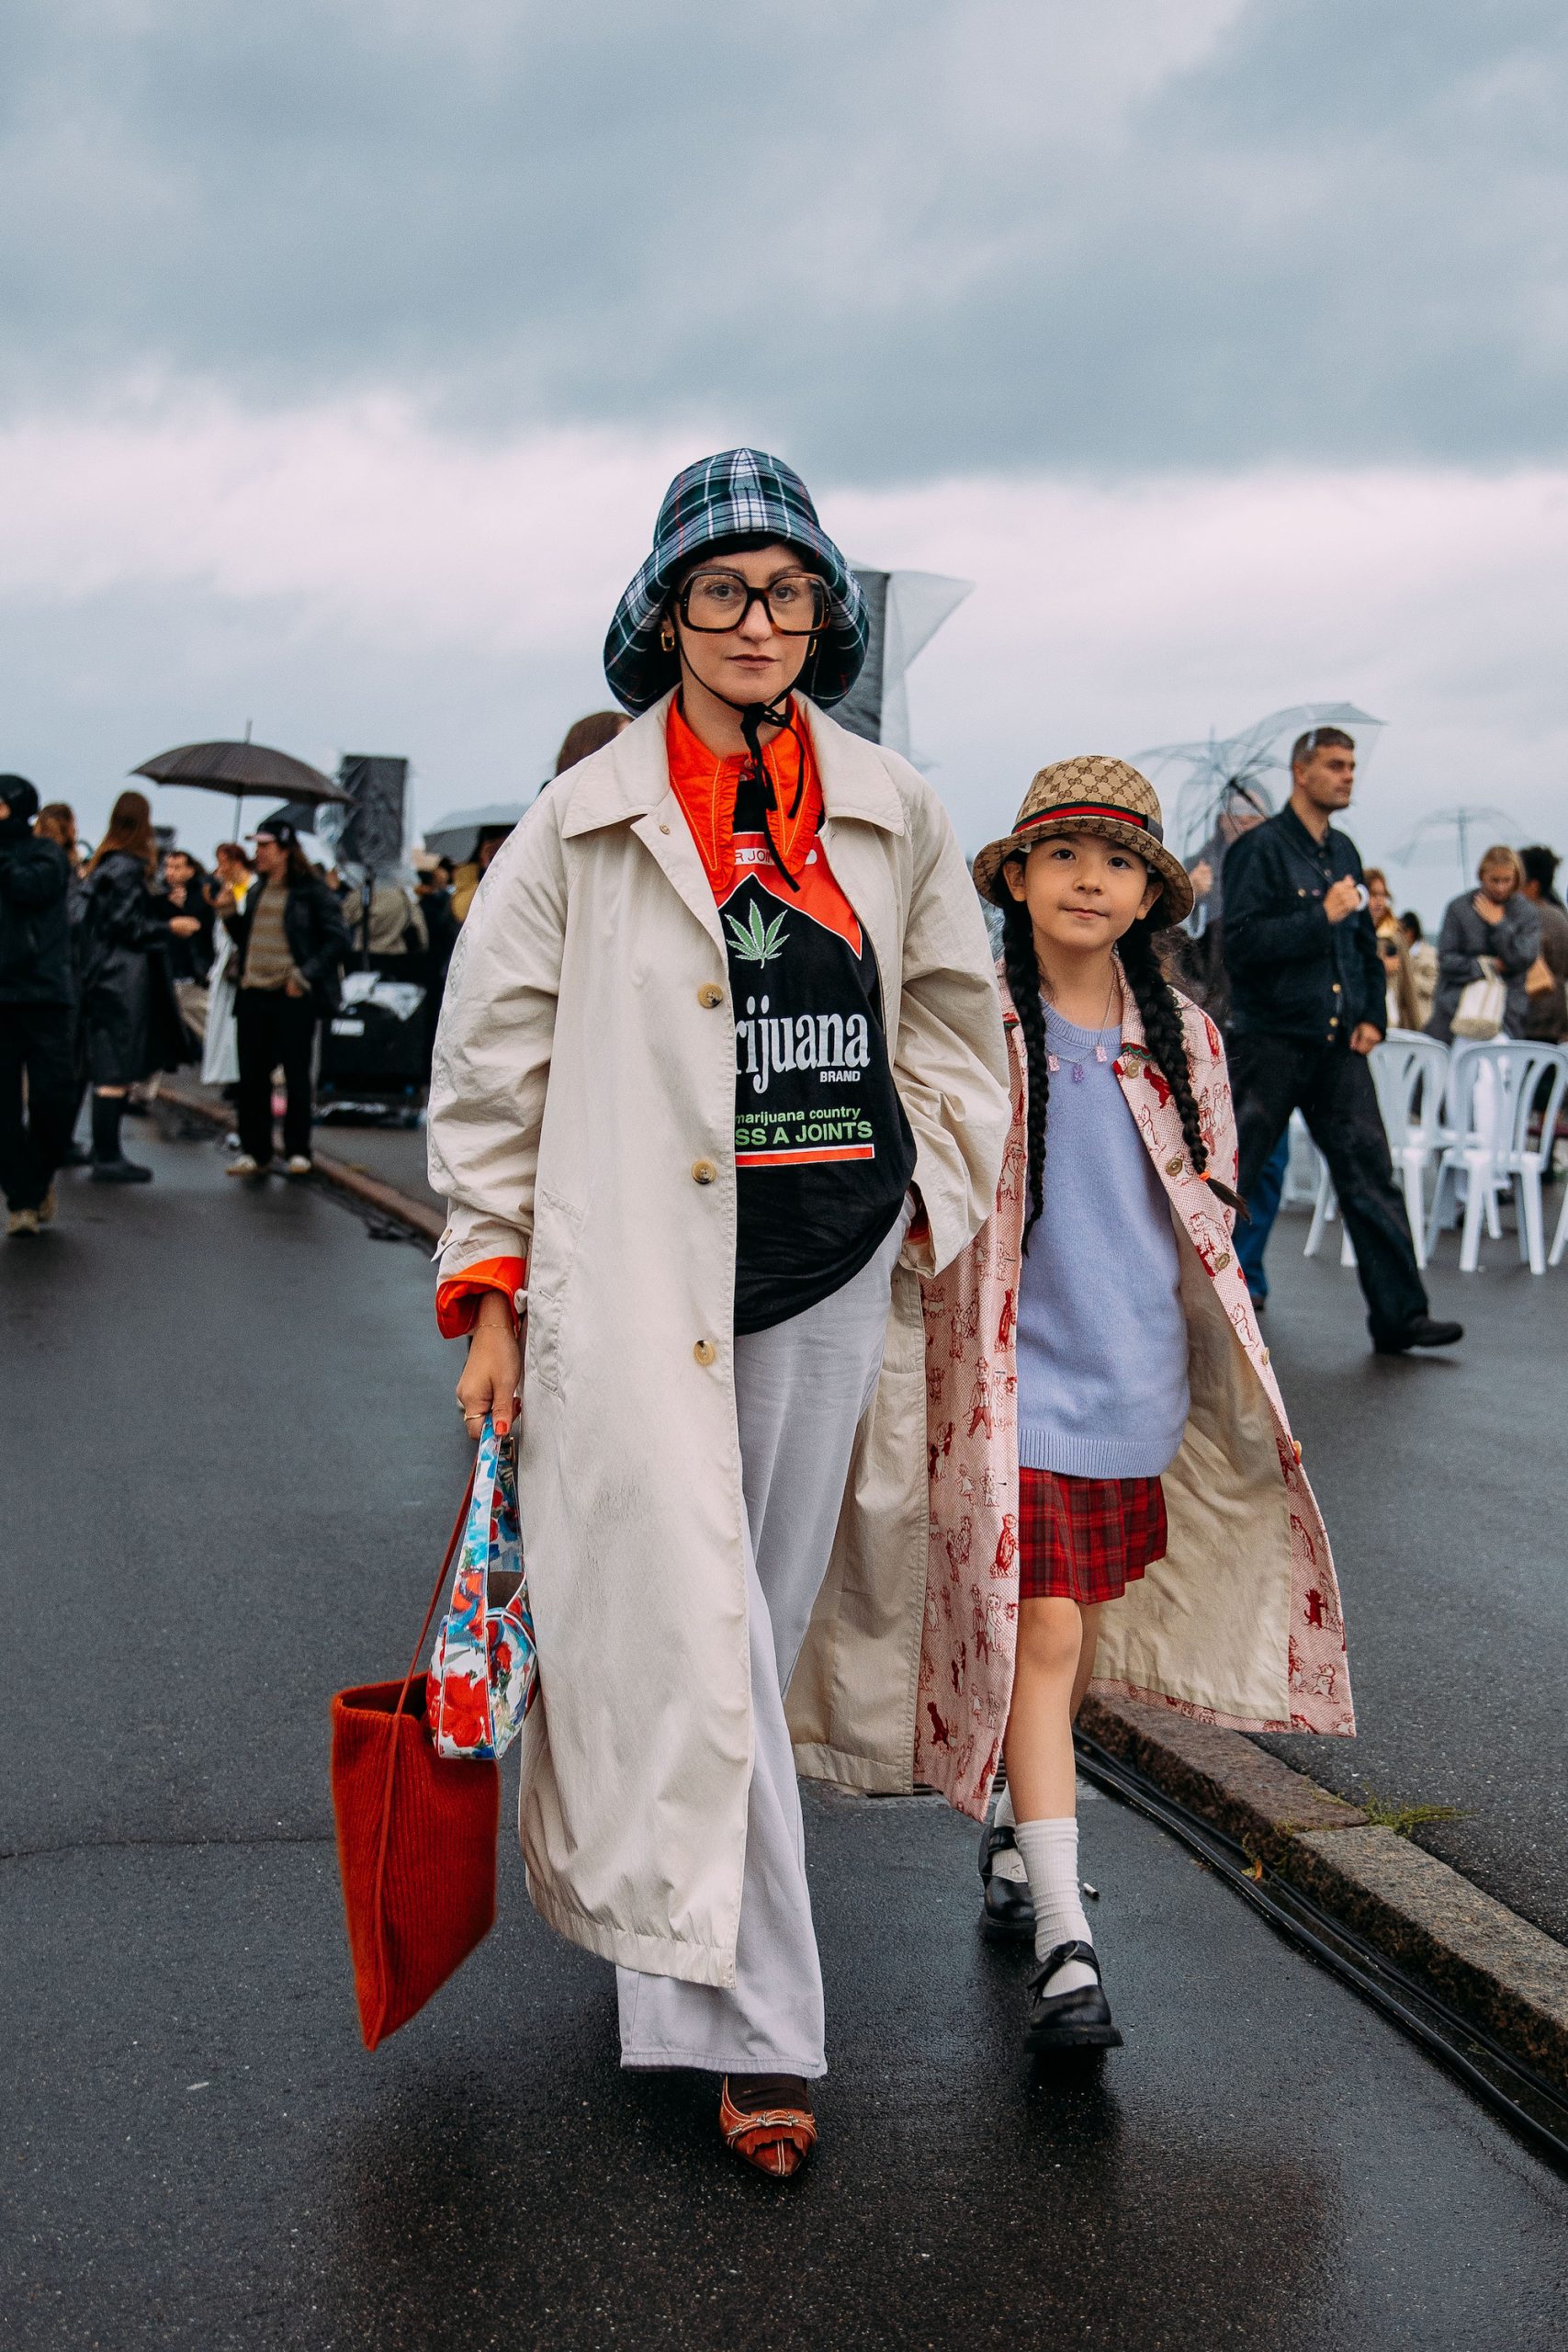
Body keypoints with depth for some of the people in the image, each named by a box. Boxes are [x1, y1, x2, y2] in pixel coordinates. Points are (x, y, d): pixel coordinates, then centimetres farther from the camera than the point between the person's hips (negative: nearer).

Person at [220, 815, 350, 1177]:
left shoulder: (312, 892, -4)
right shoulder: (256, 892, 16)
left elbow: (337, 941, -7)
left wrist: (304, 975, -13)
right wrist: (229, 914, 6)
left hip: (292, 997, -6)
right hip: (253, 994, 6)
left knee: (297, 1075, 2)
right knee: (252, 1075, 5)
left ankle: (298, 1151, 11)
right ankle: (254, 1151, 13)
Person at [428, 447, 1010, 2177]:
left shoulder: (892, 815, 8)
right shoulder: (581, 827, 0)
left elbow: (954, 1027, 18)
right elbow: (491, 1065, 2)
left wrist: (930, 1201, 9)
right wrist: (488, 1286, -2)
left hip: (831, 1279, 4)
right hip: (634, 1283, -3)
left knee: (771, 1613, 13)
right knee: (690, 1633, -7)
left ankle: (668, 1916, 35)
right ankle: (755, 2028, 1)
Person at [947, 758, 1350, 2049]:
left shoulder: (1182, 1039, 6)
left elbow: (1208, 1218, 15)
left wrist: (1246, 1398, 14)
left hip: (1135, 1377, 5)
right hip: (1017, 1382, -4)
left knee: (1082, 1629, 14)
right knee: (1040, 1636, -9)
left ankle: (1013, 1821, 38)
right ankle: (1063, 1939, -6)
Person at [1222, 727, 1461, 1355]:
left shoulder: (1343, 851, 15)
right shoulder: (1260, 849, -8)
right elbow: (1241, 941, -18)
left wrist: (1373, 1014, 10)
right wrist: (1322, 916, -18)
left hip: (1338, 1046, 6)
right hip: (1271, 1043, -6)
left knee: (1371, 1176, 1)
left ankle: (1399, 1315, 3)